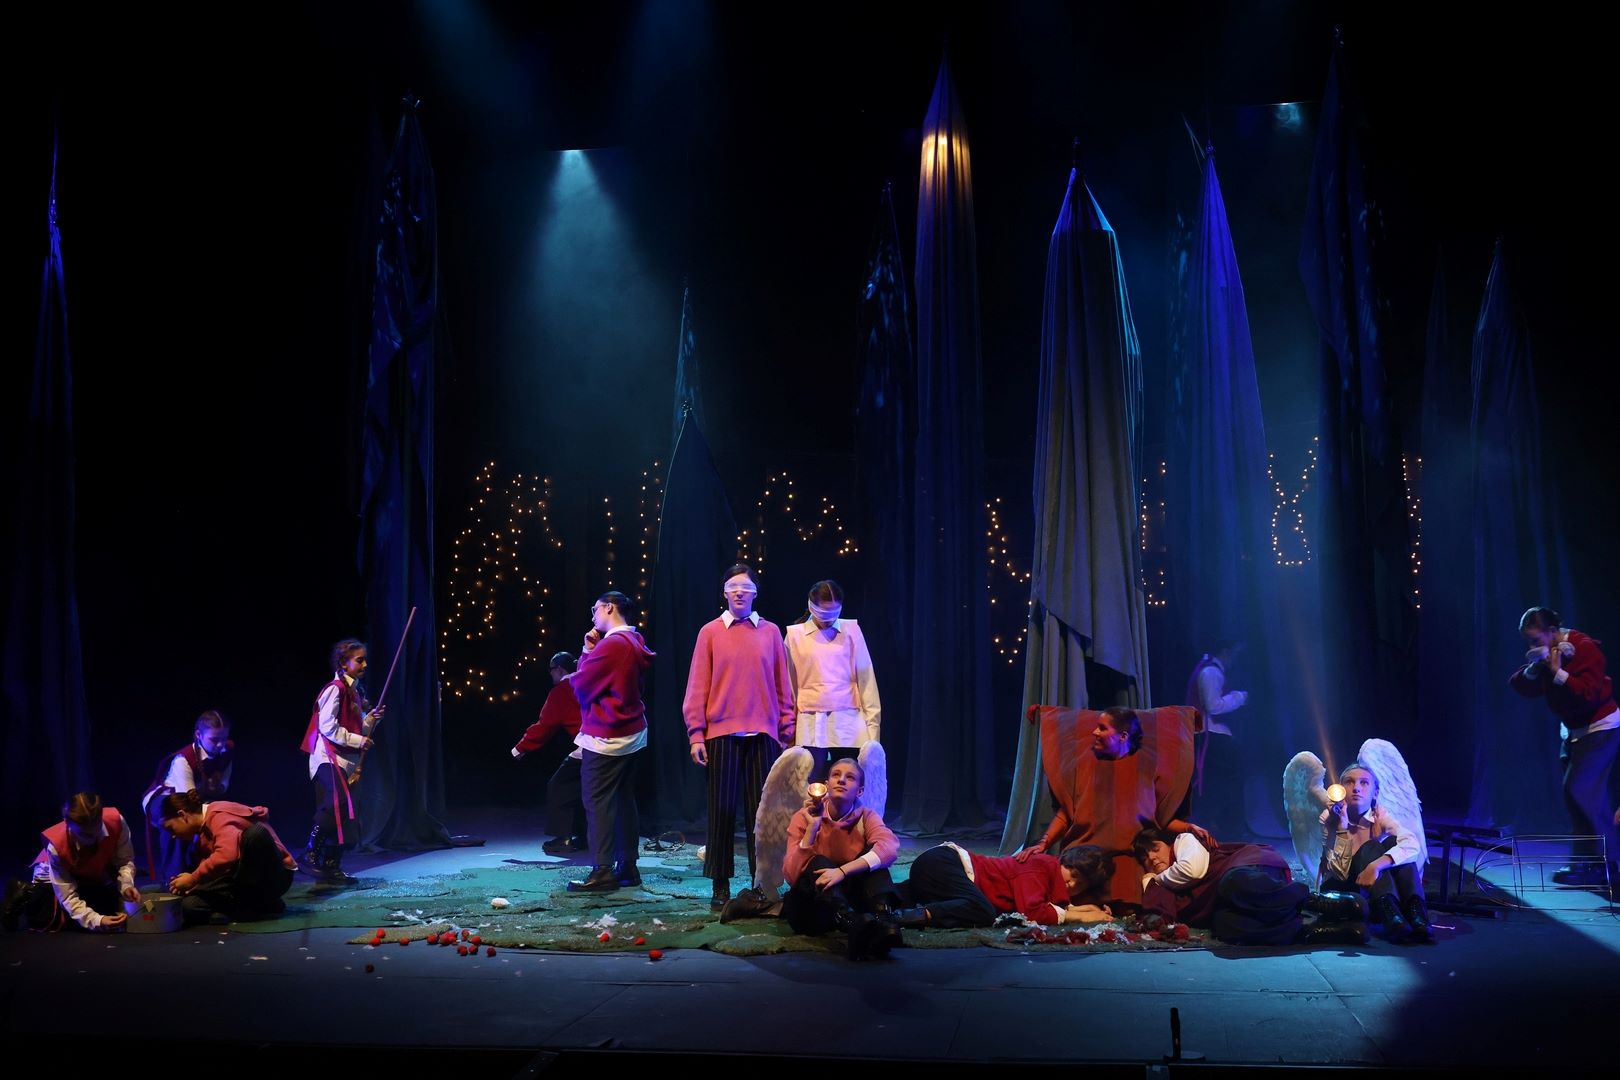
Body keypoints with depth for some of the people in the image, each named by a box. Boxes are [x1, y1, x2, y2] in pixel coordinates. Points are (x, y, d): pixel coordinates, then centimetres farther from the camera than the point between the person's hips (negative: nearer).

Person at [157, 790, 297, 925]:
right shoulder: (202, 834, 14)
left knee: (255, 833, -36)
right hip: (245, 880, 7)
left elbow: (227, 856, -35)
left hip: (275, 875, -7)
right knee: (190, 905, -14)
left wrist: (193, 879, -24)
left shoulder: (220, 816, -17)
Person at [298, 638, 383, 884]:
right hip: (329, 758, -9)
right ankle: (310, 855, -12)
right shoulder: (335, 689, -10)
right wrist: (358, 741, -16)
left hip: (345, 761, 9)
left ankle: (331, 866, 10)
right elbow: (327, 726, -19)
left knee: (341, 812, 7)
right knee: (336, 806, -21)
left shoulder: (354, 692, 17)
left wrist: (371, 718, 4)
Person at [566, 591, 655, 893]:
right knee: (624, 800, 12)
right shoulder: (634, 642, 12)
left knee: (598, 802, -5)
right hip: (632, 733, 9)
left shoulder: (611, 644, -17)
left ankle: (602, 873, -5)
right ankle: (627, 867, 15)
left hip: (604, 737, -9)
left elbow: (580, 685, -11)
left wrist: (587, 652, 4)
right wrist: (592, 653, 4)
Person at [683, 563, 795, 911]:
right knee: (722, 810, 2)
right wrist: (695, 733, -5)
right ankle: (721, 886, 8)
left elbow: (782, 685, 8)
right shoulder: (711, 632, 4)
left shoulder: (770, 632, 8)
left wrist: (787, 731, 5)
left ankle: (760, 883, 10)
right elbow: (697, 686, 2)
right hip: (722, 733, -1)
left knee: (761, 809, 3)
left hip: (763, 734, 1)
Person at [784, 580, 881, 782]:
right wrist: (787, 727, 8)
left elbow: (866, 678, 5)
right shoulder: (795, 634, 4)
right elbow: (789, 684, 8)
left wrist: (873, 722, 1)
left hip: (848, 722, 1)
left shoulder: (851, 630, 5)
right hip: (810, 725, 0)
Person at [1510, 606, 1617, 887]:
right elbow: (1519, 686, -5)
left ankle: (1590, 865, -11)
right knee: (1591, 798, 9)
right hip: (1573, 730, 8)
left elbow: (1589, 693, -30)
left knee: (1577, 790, -16)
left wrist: (1558, 672, -31)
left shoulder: (1586, 648, -21)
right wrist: (1532, 668, -22)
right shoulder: (1543, 655, 2)